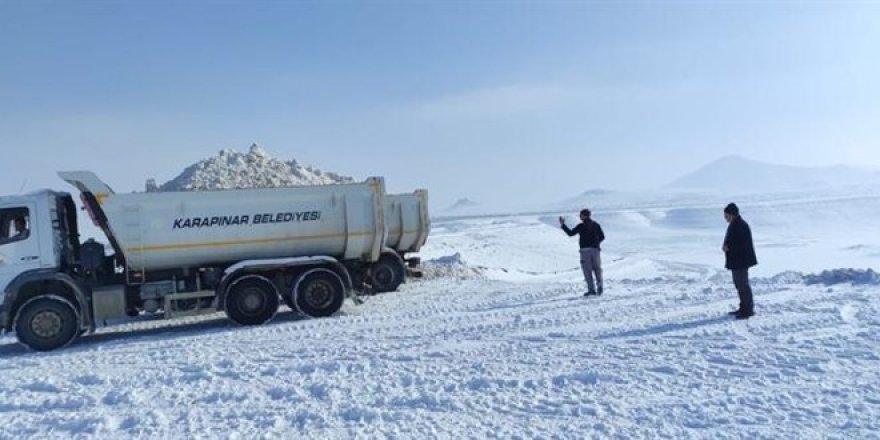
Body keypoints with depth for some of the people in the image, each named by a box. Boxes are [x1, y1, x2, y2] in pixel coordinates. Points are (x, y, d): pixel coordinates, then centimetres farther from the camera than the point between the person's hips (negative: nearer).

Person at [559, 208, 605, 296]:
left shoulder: (581, 226, -7)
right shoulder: (596, 225, 8)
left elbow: (570, 233, -5)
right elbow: (602, 236, 10)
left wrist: (562, 225, 2)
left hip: (585, 250, -4)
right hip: (595, 250, 4)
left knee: (587, 270, 0)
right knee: (597, 269, 13)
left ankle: (591, 289, -5)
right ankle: (599, 285, -5)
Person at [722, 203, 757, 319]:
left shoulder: (741, 226, -19)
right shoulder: (733, 225, 12)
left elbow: (742, 244, -25)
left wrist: (728, 247, -18)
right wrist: (726, 246, 4)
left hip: (741, 261, -11)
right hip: (735, 260, 11)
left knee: (743, 285, -6)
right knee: (738, 284, 17)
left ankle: (748, 309, 1)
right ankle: (743, 308, 26)